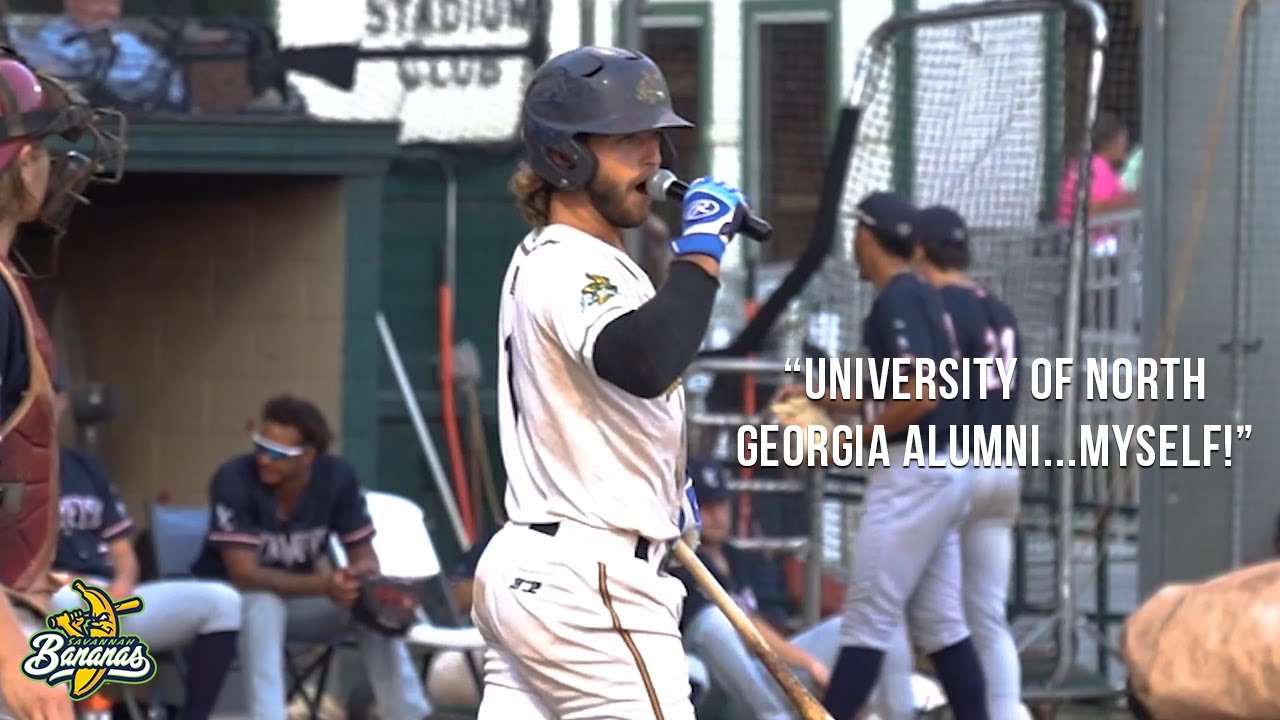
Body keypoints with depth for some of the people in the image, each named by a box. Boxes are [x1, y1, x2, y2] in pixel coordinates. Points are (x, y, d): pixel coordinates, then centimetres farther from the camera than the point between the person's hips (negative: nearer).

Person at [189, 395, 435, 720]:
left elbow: (364, 556, -7)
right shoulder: (235, 480, -26)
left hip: (296, 596, 4)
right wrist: (324, 585, -44)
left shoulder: (337, 477, -14)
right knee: (265, 603, -37)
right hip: (228, 596, -4)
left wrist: (359, 575, -34)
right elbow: (244, 573, -32)